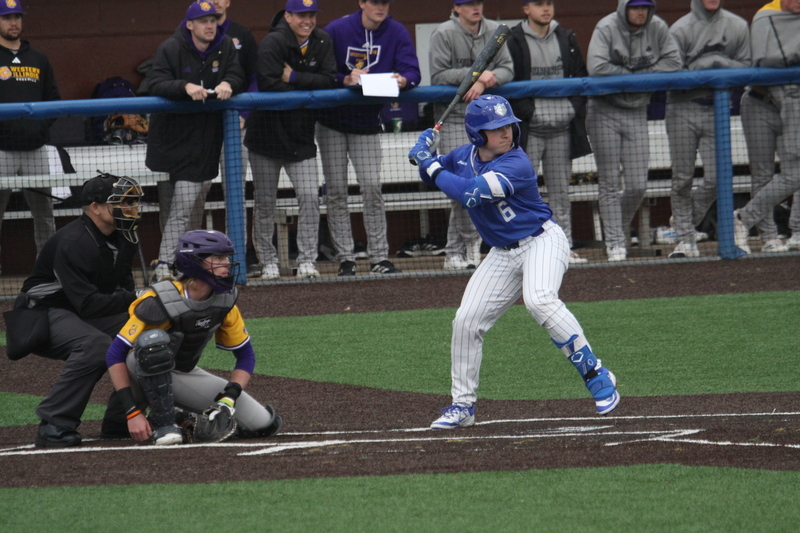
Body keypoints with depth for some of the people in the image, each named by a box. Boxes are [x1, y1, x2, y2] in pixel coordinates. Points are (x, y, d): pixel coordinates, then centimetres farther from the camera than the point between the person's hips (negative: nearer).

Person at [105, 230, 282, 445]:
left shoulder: (225, 301, -7)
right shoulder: (161, 302, -26)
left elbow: (245, 355, 3)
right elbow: (115, 354, -25)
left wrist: (229, 397, -16)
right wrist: (133, 412, -30)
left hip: (186, 376, 6)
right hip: (145, 377, -6)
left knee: (264, 425, -8)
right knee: (155, 339, -41)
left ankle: (185, 417, 12)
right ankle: (163, 422, -26)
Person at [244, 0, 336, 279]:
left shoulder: (322, 42, 1)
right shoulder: (272, 43, -14)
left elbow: (329, 81, -9)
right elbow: (269, 85, -25)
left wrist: (294, 77, -18)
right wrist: (309, 93, -16)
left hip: (301, 136, 3)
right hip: (267, 132, -3)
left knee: (310, 196, -7)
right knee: (265, 201, 4)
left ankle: (307, 261, -1)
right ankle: (268, 261, 15)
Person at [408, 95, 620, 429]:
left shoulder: (516, 165, -24)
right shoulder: (464, 157, 0)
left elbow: (470, 194, -34)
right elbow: (432, 175, 18)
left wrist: (431, 166, -23)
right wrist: (423, 156, -5)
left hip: (541, 242, -7)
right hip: (502, 254, 7)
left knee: (539, 300, -34)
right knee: (466, 322, 2)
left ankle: (596, 376, -26)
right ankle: (462, 405, 17)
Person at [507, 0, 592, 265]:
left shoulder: (567, 39, 13)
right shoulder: (514, 42, -3)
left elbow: (580, 78, 17)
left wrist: (577, 110, 5)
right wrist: (526, 111, -16)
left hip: (562, 129, 5)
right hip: (529, 130, -5)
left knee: (561, 191, 10)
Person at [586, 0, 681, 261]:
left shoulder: (657, 28, -1)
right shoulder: (606, 28, -11)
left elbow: (673, 61, -4)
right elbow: (596, 67, -22)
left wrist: (642, 76, -14)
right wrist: (632, 74, -13)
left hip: (637, 112, 3)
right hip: (604, 112, -3)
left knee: (638, 185, 0)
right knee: (610, 182, -1)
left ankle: (620, 228, 25)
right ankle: (615, 242, 4)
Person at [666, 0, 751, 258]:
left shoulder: (737, 27, 5)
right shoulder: (681, 29, -3)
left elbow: (745, 68, 3)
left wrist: (718, 62, -13)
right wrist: (707, 66, -14)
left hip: (717, 109, 2)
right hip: (683, 109, -2)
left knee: (716, 179, -5)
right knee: (682, 178, -1)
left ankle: (686, 221, 19)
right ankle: (685, 238, 7)